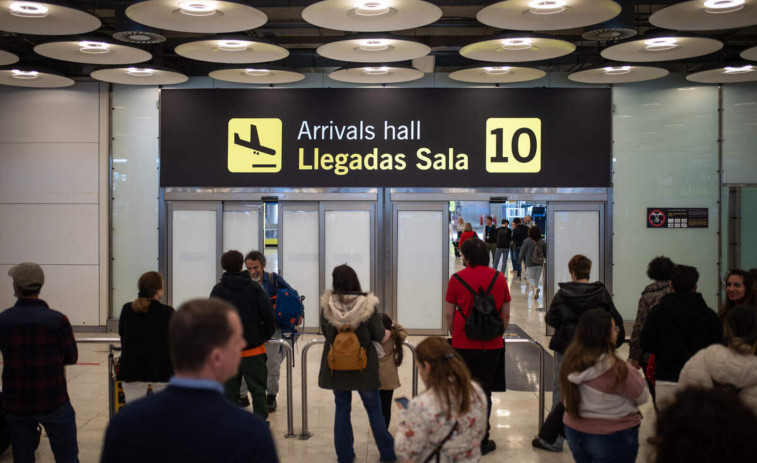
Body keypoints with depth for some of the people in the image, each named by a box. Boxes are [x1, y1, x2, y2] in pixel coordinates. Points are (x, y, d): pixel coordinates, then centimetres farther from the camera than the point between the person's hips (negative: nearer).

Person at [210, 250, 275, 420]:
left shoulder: (218, 290, -2)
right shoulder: (254, 287, -4)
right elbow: (268, 313, -8)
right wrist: (267, 335, 5)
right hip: (253, 347, -1)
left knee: (230, 389, 9)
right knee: (257, 387, 8)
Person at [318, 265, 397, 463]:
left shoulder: (327, 305, -10)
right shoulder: (368, 305, -16)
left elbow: (325, 333, 2)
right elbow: (379, 335, -8)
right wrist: (388, 332, 14)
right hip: (364, 365, -1)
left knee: (342, 409, 14)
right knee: (374, 409, 12)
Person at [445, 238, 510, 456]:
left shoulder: (457, 279, -6)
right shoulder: (499, 278, 0)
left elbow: (449, 314, -2)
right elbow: (506, 314, 6)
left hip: (463, 345, -1)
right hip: (491, 346, 1)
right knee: (484, 394, 10)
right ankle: (482, 441, 15)